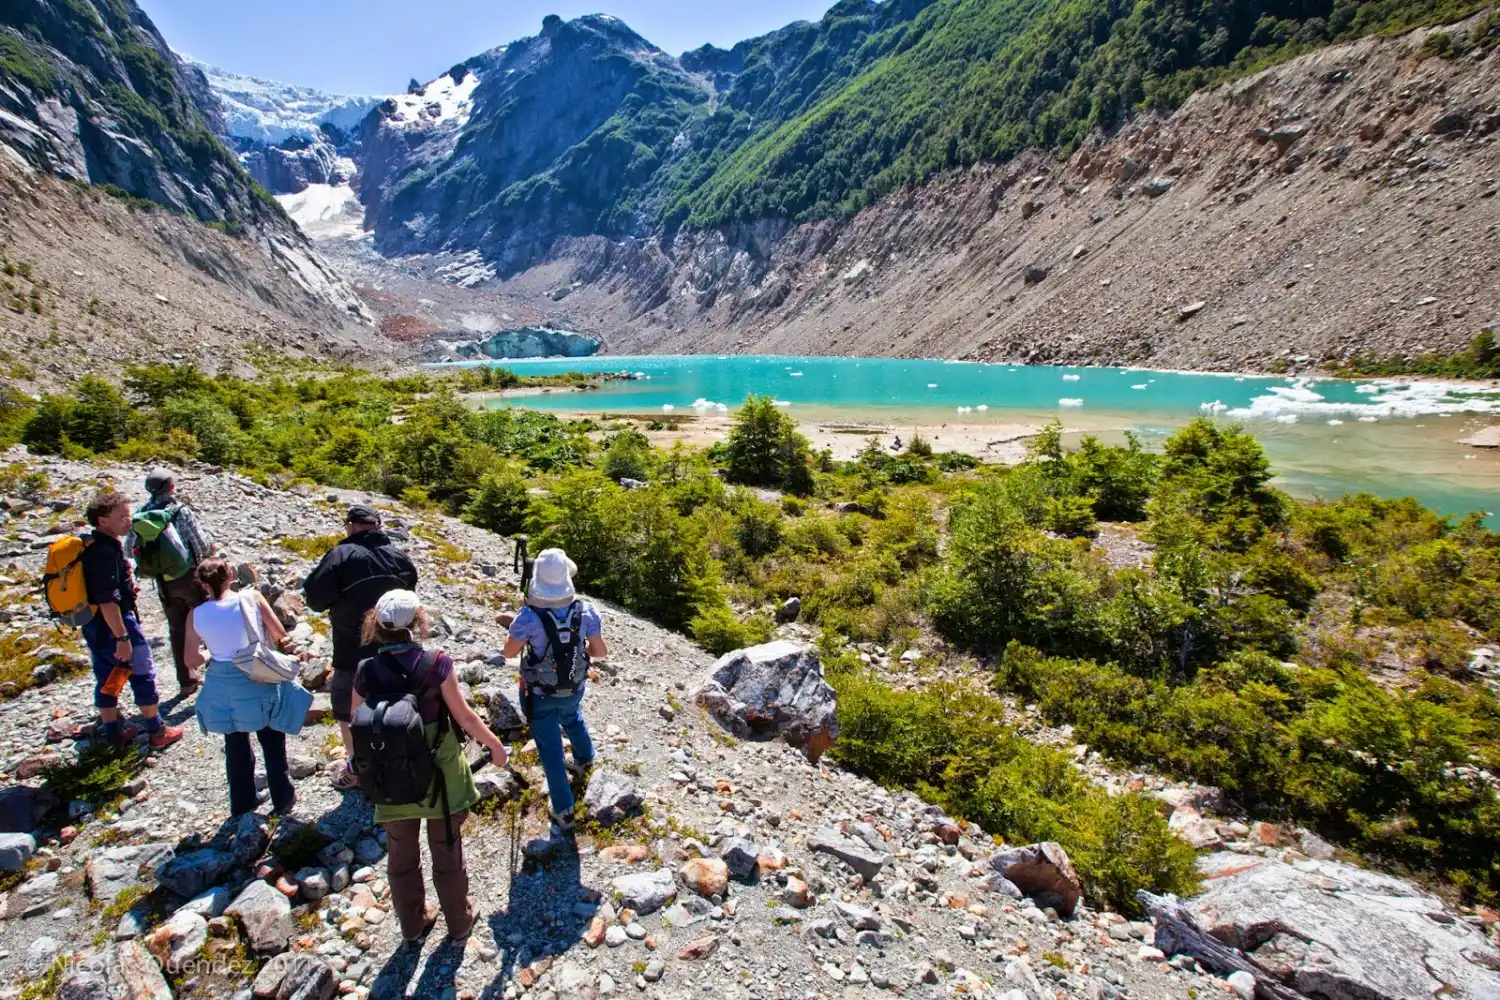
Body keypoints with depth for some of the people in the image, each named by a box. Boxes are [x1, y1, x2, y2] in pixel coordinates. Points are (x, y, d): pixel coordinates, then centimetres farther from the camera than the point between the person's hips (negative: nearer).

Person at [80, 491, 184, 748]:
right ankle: (158, 732, 13)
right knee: (143, 674, 3)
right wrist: (122, 637, -24)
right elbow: (108, 601, -27)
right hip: (114, 623, -9)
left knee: (106, 677, 18)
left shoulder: (91, 545, 6)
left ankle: (111, 732, 30)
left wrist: (126, 587, 14)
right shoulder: (106, 552, -25)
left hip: (94, 624, 9)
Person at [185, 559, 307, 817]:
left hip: (223, 688, 2)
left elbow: (191, 660, -1)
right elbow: (281, 636, -9)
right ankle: (283, 799, 27)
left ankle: (242, 802, 36)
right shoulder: (251, 597, -15)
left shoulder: (196, 615, -9)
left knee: (235, 745, 22)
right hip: (258, 683, -2)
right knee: (272, 743, 17)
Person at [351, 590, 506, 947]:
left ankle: (412, 925, 43)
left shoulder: (366, 672, -12)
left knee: (401, 856, 23)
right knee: (447, 851, 19)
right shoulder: (437, 664, -22)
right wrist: (495, 744, 4)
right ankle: (459, 920, 38)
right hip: (439, 776, -2)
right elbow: (464, 717, -13)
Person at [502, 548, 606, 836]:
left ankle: (564, 811, 20)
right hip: (573, 688, 4)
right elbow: (600, 652, -8)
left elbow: (509, 652, -11)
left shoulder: (529, 616, -28)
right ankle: (584, 758, 63)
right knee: (572, 718, 36)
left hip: (540, 693, -3)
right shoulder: (586, 611, -20)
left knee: (551, 749, 12)